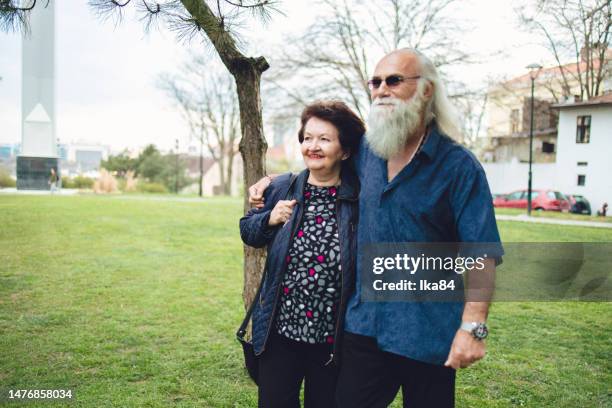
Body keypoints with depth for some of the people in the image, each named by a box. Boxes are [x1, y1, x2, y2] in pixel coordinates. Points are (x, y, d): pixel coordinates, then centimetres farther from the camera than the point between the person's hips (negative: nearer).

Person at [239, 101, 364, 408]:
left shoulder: (360, 199, -10)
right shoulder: (281, 189, 0)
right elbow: (248, 232, 11)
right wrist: (269, 219, -9)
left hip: (334, 339, -2)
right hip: (280, 332, 2)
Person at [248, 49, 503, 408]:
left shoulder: (458, 166, -10)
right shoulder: (365, 151, 6)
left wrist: (473, 326, -22)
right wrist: (276, 180, 17)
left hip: (427, 333, -4)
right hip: (364, 322, 5)